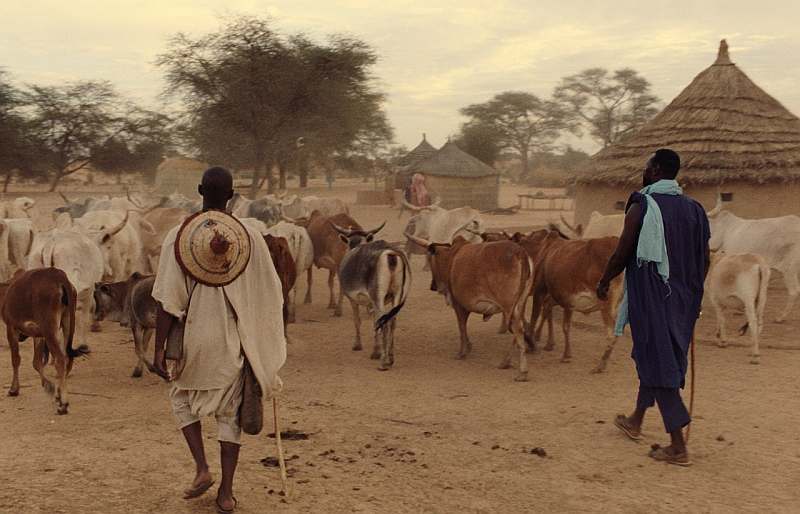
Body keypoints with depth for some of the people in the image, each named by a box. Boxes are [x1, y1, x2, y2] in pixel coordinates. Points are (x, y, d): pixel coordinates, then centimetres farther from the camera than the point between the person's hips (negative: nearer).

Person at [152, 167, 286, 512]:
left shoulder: (179, 236, -9)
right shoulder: (250, 237, -5)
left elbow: (167, 300, -12)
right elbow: (269, 295, 1)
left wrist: (159, 349, -6)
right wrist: (270, 344, 15)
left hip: (193, 337, -1)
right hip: (233, 340, 1)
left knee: (182, 396, 25)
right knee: (230, 411, 13)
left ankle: (201, 468, 13)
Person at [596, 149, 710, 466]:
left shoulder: (641, 207, -12)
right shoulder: (694, 209, 6)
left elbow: (622, 255, -10)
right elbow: (704, 261, 9)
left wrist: (604, 283, 6)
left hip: (650, 299, -6)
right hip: (682, 301, 6)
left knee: (658, 366, -1)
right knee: (652, 357, 21)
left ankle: (678, 447, -1)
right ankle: (635, 421, 37)